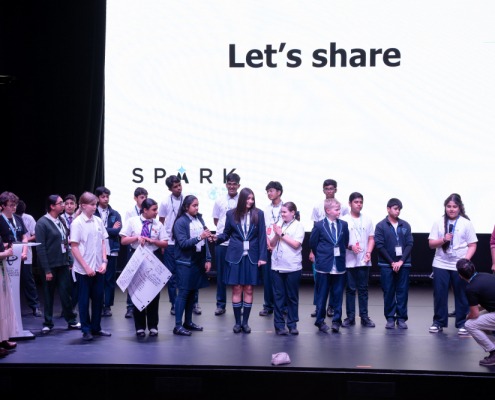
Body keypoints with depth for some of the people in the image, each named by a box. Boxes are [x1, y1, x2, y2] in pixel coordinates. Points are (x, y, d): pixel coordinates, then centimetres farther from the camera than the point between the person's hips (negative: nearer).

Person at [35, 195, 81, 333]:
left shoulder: (61, 221, 8)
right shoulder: (42, 223, -11)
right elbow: (40, 248, -13)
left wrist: (70, 261, 7)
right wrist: (47, 270, -15)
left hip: (63, 264, 5)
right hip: (50, 266, -5)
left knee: (66, 293, 6)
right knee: (49, 295, 7)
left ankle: (71, 321, 17)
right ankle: (48, 323, 18)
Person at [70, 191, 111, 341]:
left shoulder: (98, 221, 5)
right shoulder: (77, 223, -9)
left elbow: (103, 243, 10)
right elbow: (74, 248, -9)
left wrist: (104, 261, -2)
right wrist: (86, 267, -13)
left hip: (98, 268, 5)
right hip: (83, 270, -5)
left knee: (98, 298, 10)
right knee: (84, 300, 5)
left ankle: (96, 327, 22)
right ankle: (86, 330, 15)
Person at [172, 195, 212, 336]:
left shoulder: (199, 219, 6)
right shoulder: (180, 222, -9)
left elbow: (205, 241, 9)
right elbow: (183, 243, -16)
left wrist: (208, 259, 6)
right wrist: (199, 237, -25)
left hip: (198, 261, 6)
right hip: (185, 262, -6)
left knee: (193, 292, 12)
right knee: (183, 292, -5)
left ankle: (188, 322, 22)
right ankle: (178, 326, -1)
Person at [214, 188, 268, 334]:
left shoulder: (258, 214, 0)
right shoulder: (231, 214, 2)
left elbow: (262, 236, 0)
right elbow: (227, 233, 8)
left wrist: (262, 256, -5)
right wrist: (218, 238, -14)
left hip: (251, 256, 0)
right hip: (235, 256, 0)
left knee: (248, 290, 3)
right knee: (236, 289, 3)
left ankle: (245, 322, 12)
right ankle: (237, 322, 11)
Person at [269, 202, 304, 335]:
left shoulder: (299, 226, -3)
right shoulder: (279, 224, 8)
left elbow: (296, 244, -12)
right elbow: (272, 244, 8)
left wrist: (282, 234, -9)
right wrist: (276, 234, -10)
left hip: (292, 267, -3)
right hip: (277, 266, 3)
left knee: (292, 296, 6)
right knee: (278, 296, 5)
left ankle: (292, 324, 14)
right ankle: (279, 324, 9)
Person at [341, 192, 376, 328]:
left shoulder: (367, 220, 7)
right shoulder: (344, 220, -2)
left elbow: (371, 239, 9)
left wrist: (369, 252, -6)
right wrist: (350, 246, -18)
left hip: (364, 261, 2)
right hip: (349, 260, -2)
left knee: (363, 289, 7)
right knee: (350, 289, 4)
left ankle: (364, 317, 13)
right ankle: (350, 317, 11)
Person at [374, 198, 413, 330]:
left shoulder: (405, 225, 6)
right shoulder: (381, 226, -2)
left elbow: (410, 244, 3)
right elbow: (379, 245, -6)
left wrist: (401, 261, -9)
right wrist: (392, 262, -9)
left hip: (403, 264, 2)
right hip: (386, 265, -2)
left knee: (402, 292, 4)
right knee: (388, 292, 3)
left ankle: (401, 318, 10)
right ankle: (390, 318, 11)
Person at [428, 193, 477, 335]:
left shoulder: (466, 223, 1)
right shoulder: (439, 223, 5)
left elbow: (472, 245, 0)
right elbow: (431, 244, 4)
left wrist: (466, 260, -15)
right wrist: (443, 240, -15)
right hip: (441, 265, 1)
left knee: (461, 295, 4)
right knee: (439, 294, 4)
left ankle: (462, 324, 14)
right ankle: (438, 322, 15)